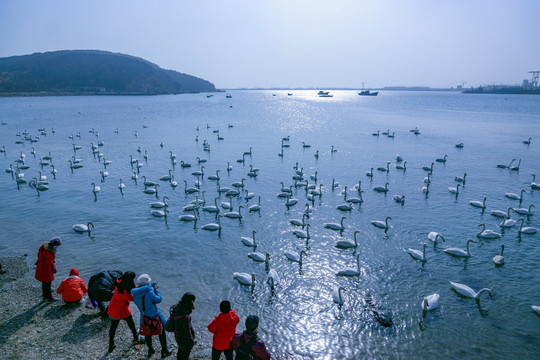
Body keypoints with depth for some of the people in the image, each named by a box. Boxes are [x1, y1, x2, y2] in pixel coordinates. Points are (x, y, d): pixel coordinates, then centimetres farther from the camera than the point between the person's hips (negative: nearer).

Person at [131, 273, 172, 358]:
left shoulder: (135, 295, -11)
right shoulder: (149, 293, -30)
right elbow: (158, 300, -15)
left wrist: (152, 288, 8)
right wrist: (156, 290, -2)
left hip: (145, 318, 5)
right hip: (155, 316, -5)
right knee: (162, 333, 17)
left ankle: (150, 350, 44)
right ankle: (164, 351, 30)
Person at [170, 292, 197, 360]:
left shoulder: (176, 309, -17)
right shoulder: (185, 317, -39)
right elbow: (187, 332, -28)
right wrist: (192, 341, -10)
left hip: (178, 336, 7)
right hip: (185, 340, -7)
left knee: (181, 352, 35)